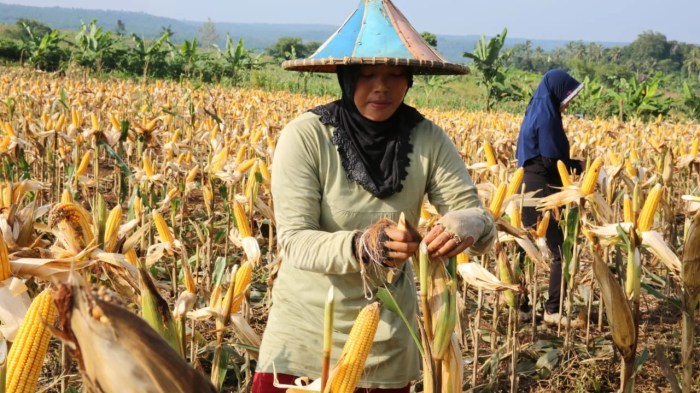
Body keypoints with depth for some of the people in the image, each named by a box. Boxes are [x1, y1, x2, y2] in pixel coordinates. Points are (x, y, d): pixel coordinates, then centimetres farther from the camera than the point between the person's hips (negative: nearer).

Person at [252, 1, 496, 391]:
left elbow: (482, 220, -10)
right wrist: (360, 246, -37)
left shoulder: (428, 140, -8)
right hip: (305, 333, -2)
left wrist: (468, 226, -33)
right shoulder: (306, 136, -15)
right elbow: (294, 241, -18)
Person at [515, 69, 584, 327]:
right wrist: (579, 166, -5)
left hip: (530, 188, 10)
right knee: (561, 250, -5)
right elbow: (551, 162, -20)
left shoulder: (536, 112, 14)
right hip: (543, 191, -10)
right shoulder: (547, 116, -15)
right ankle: (553, 310, -2)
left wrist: (572, 164, 11)